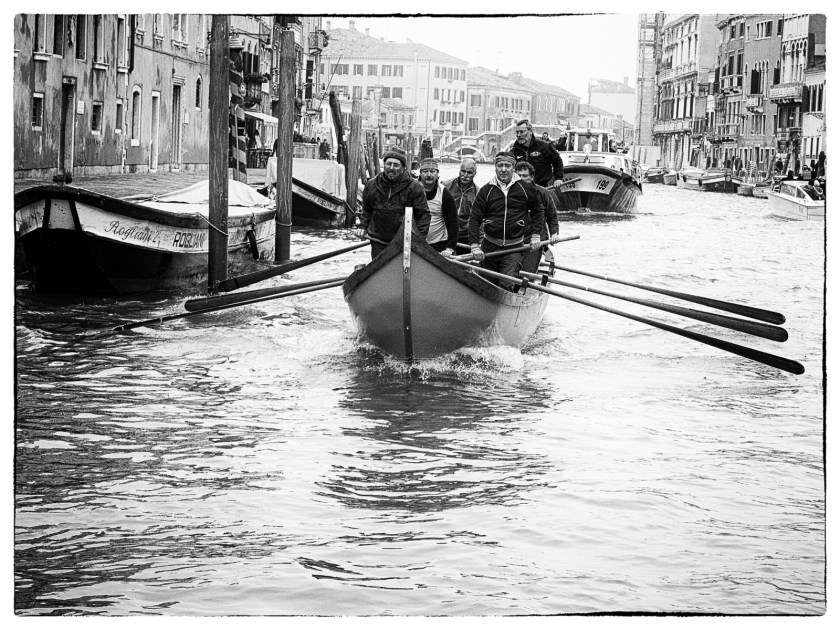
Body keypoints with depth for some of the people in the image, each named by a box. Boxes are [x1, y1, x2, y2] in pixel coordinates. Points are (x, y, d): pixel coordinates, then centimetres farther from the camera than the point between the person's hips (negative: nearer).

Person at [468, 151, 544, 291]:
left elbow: (538, 211, 13)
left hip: (514, 248, -2)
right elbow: (475, 218, -2)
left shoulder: (526, 189, -2)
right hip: (489, 247, 2)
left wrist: (535, 235, 6)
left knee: (506, 285, -13)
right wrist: (475, 246, -11)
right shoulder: (486, 190, -2)